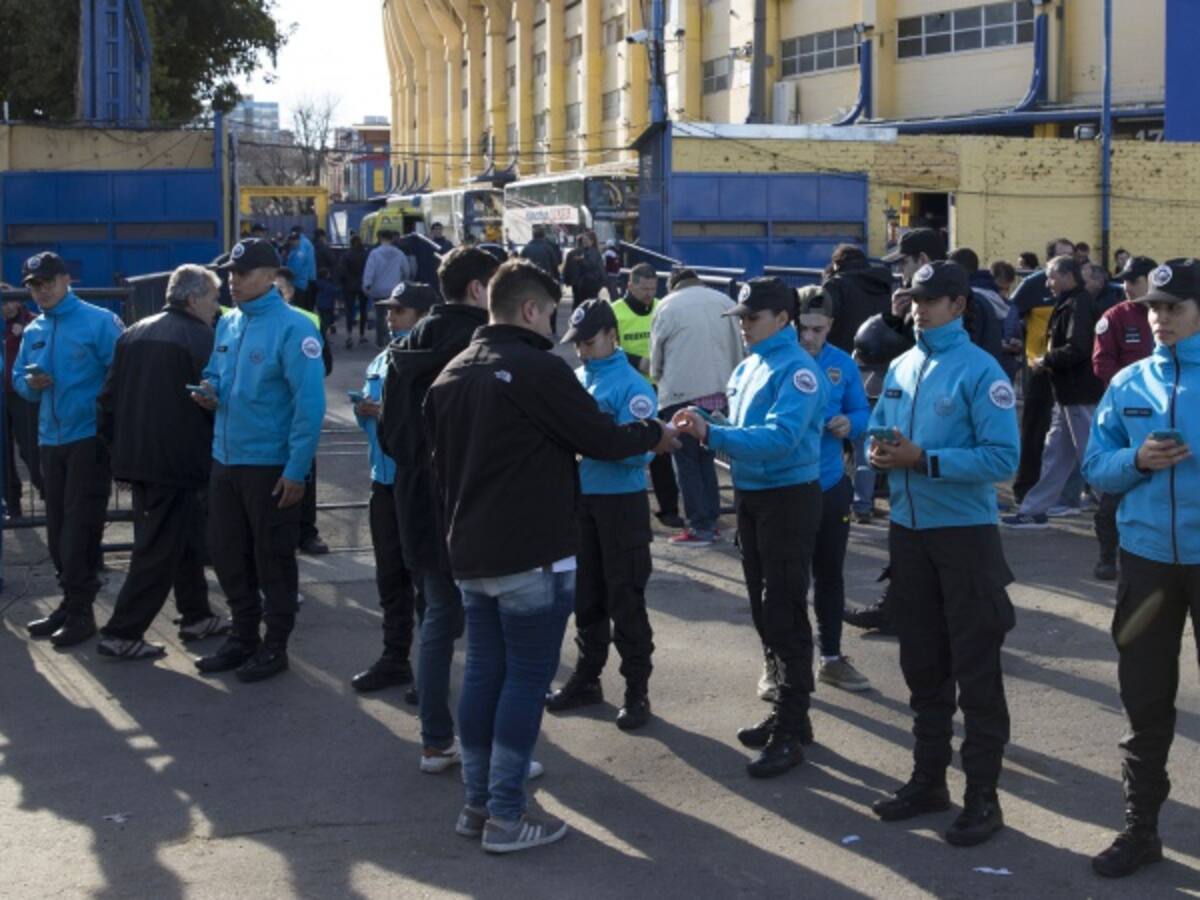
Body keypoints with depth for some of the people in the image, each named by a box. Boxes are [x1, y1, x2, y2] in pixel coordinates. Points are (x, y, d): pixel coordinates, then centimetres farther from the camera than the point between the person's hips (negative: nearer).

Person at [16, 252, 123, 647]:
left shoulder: (99, 322, -7)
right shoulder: (33, 332, 12)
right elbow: (18, 378, 19)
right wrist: (29, 383, -4)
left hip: (90, 438, -6)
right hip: (51, 439, 6)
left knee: (80, 526, -5)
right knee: (58, 527, 12)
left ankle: (80, 610, 2)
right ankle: (71, 603, 23)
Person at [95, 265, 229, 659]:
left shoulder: (133, 334, 10)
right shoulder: (199, 338, -11)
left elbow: (108, 398, 11)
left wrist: (118, 448, 17)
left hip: (135, 459, 8)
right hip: (178, 461, -8)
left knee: (184, 541, 20)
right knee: (161, 550, -1)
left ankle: (195, 616, 29)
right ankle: (122, 634, -1)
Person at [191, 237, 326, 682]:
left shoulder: (292, 327, -15)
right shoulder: (228, 324, 8)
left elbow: (310, 403, -18)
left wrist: (296, 470, -20)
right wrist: (210, 392, -2)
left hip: (271, 465, -7)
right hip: (226, 458, 7)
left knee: (273, 558, 5)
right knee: (227, 554, 15)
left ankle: (274, 646, 18)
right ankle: (243, 636, 30)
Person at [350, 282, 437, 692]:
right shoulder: (382, 361, 12)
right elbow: (370, 409, 21)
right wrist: (365, 411, -1)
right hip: (385, 482, 8)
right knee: (390, 576, 15)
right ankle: (395, 658, 27)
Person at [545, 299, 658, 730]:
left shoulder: (632, 386, -13)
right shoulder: (575, 380, 8)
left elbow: (637, 449, -21)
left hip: (621, 502, -7)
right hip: (580, 499, 7)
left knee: (625, 600, -1)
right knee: (586, 596, 16)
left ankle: (637, 690, 8)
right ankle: (587, 677, 29)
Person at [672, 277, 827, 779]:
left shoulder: (795, 369, -15)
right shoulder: (746, 370, 12)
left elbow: (781, 436, -27)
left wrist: (712, 435, -31)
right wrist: (704, 427, -3)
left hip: (788, 498, -9)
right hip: (750, 497, 9)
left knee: (785, 615, -6)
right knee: (764, 611, 15)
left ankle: (791, 733, 0)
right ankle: (786, 713, 27)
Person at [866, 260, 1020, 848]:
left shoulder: (980, 371, -13)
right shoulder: (900, 368, 9)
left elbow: (1002, 458, -20)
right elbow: (880, 431, 18)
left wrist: (923, 460, -23)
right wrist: (880, 452, -5)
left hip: (964, 534, -7)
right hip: (908, 532, 7)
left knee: (975, 670, 0)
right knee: (922, 664, 16)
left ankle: (983, 797, 8)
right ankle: (928, 778, 28)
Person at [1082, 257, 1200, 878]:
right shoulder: (1127, 385, 5)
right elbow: (1096, 468, 7)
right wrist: (1136, 461, -12)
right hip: (1146, 555, 3)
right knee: (1145, 697, 12)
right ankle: (1140, 826, 25)